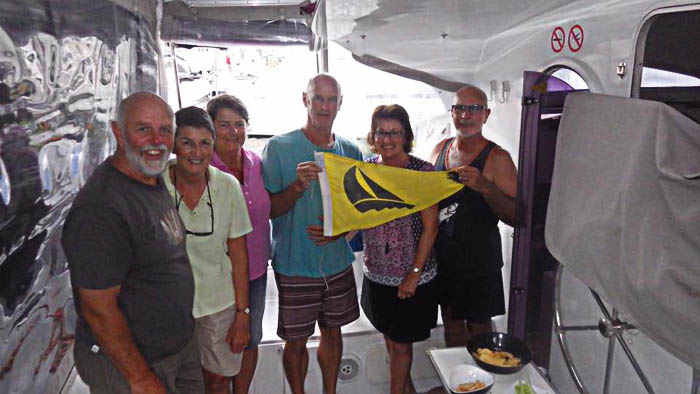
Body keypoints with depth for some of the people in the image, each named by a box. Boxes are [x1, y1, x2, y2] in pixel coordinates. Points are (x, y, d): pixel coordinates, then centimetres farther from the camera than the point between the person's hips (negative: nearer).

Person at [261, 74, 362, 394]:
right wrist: (298, 186, -26)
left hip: (338, 262, 4)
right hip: (295, 265, -3)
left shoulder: (350, 151, 3)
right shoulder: (279, 147, -9)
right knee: (296, 340, 10)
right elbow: (269, 210, -9)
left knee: (332, 331, 18)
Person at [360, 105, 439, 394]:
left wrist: (414, 274, -13)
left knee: (401, 342, 8)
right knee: (389, 335, 20)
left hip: (411, 276, -4)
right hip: (377, 273, 5)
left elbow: (430, 227, -11)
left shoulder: (423, 172, -12)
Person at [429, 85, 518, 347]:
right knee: (451, 322, 20)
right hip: (443, 255, 5)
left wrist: (485, 186, -30)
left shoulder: (497, 158, -13)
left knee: (478, 325, 12)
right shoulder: (440, 149, 3)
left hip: (479, 259, -5)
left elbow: (516, 217, -17)